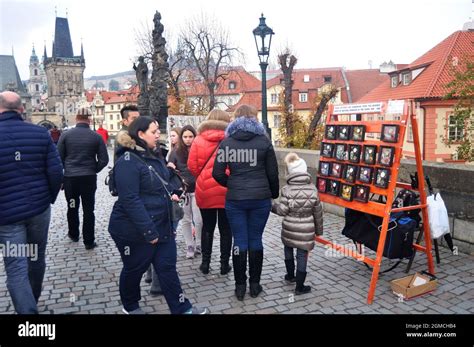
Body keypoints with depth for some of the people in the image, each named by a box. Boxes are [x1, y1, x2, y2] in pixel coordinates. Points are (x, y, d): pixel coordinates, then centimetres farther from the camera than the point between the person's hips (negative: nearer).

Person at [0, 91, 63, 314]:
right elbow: (56, 172, -7)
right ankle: (32, 302, 41)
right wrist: (50, 198, 9)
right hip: (39, 208, 3)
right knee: (37, 259, 20)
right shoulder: (41, 133, -4)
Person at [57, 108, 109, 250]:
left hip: (70, 177, 1)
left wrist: (66, 169, 15)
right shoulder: (96, 136, -5)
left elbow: (58, 157, -2)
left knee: (72, 207, 18)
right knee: (88, 209, 5)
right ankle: (89, 241, 8)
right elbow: (104, 159, -4)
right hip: (89, 177, -1)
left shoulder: (66, 135, -4)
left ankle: (73, 234, 35)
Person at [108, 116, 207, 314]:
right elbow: (130, 200, -25)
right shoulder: (128, 162, -19)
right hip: (135, 230, -8)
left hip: (161, 226, 8)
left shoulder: (154, 157, 10)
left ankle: (181, 308, 19)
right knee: (134, 269, 13)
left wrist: (170, 193, 7)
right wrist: (148, 231, -27)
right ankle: (130, 306, 37)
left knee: (167, 267, 10)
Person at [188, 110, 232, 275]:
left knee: (207, 227, 16)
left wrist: (203, 179, 11)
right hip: (226, 192, -1)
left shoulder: (198, 140, -1)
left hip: (205, 191, 2)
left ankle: (205, 263, 21)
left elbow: (192, 165, -4)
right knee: (225, 229, 11)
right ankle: (224, 264, 18)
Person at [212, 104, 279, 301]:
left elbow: (218, 174, -2)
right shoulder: (263, 141, 0)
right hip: (260, 198, 0)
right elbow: (272, 173, 2)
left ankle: (240, 286, 15)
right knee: (255, 240, 10)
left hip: (234, 199, 0)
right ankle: (254, 284, 19)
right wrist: (274, 194, 16)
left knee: (239, 241, 7)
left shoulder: (226, 142, 1)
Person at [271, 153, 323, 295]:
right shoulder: (313, 189, -4)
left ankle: (290, 276, 40)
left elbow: (282, 210, -12)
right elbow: (317, 212, 2)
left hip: (289, 228, 0)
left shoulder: (287, 189, -11)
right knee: (302, 256, 5)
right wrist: (319, 229, 15)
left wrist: (271, 206, 7)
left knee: (288, 250, 24)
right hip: (306, 230, 0)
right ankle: (299, 287, 10)